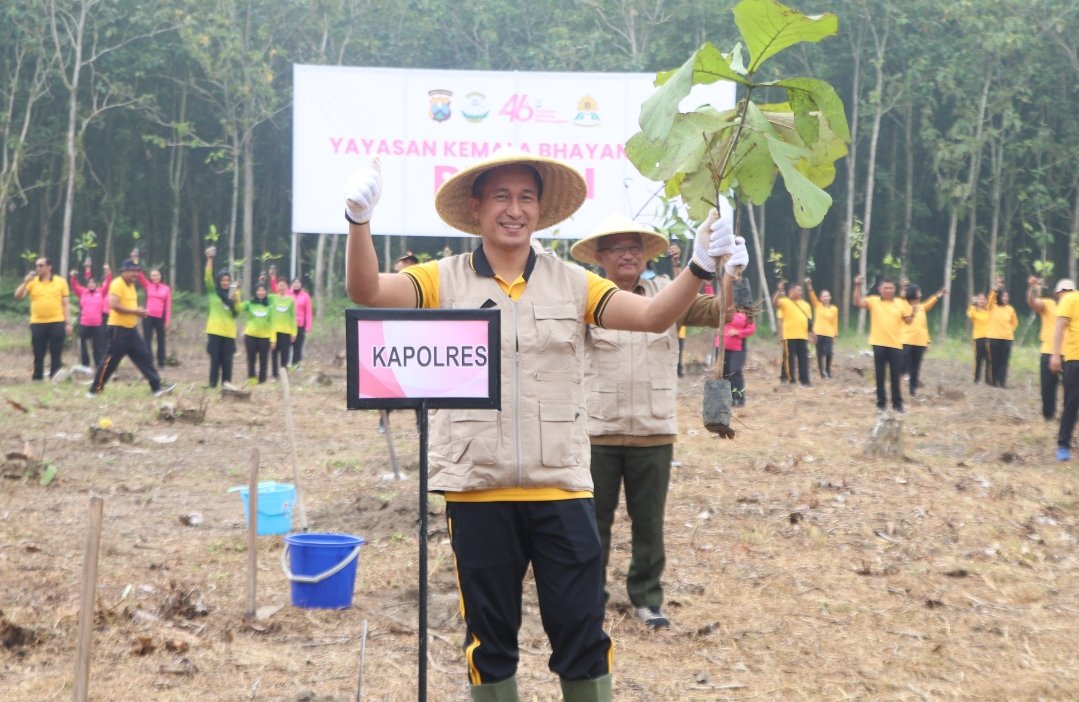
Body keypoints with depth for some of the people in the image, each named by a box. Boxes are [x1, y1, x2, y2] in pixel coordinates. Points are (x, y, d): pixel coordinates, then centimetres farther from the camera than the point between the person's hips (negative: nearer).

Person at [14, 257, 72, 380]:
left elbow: (66, 304, 5)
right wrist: (25, 282, -15)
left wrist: (68, 323, 0)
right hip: (37, 323, 1)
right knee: (38, 354, 6)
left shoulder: (61, 281, 3)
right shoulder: (32, 282, 6)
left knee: (56, 354, 1)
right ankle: (37, 379, 12)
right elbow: (18, 296, -2)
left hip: (57, 323, -1)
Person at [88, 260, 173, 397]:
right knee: (110, 360, -4)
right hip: (119, 329, -9)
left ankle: (156, 387, 7)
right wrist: (135, 311, -23)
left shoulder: (131, 285, 13)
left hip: (131, 329, 9)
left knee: (145, 357, 5)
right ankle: (95, 389, 6)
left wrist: (139, 312, 4)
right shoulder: (117, 284, -15)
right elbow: (114, 305, -26)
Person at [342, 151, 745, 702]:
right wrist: (359, 221, -31)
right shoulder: (445, 280, 0)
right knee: (490, 635, 13)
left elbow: (653, 316, -5)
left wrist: (698, 268, -23)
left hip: (561, 489, 1)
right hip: (478, 492, -1)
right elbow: (366, 292, -13)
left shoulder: (571, 283, 5)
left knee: (581, 631, 6)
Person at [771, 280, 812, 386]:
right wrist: (779, 291, -32)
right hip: (790, 335, -5)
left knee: (803, 358, 5)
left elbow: (809, 320, 20)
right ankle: (791, 380, 0)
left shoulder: (805, 304, 17)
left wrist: (811, 333, 12)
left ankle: (804, 380, 8)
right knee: (790, 358, -4)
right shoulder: (785, 301, -1)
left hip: (803, 336, 5)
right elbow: (774, 303, -22)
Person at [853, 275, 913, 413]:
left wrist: (913, 312, -11)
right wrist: (858, 286, -22)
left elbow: (908, 320, 9)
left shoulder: (901, 303, 5)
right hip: (879, 344, -1)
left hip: (895, 344, 1)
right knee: (880, 375, 4)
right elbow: (858, 303, -13)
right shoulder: (873, 301, 0)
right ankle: (881, 403, 12)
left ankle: (897, 403, 13)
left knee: (895, 376, 5)